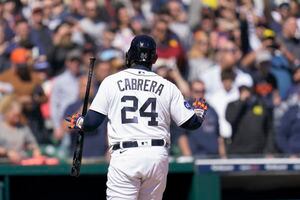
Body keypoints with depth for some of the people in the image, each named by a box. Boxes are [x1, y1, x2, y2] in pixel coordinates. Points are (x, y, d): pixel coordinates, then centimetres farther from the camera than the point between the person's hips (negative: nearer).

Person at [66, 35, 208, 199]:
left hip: (124, 156, -2)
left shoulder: (112, 82, 4)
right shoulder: (167, 87, 8)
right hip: (158, 155, 3)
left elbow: (92, 122, 1)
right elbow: (191, 123, 9)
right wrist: (200, 111, 32)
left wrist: (78, 121, 24)